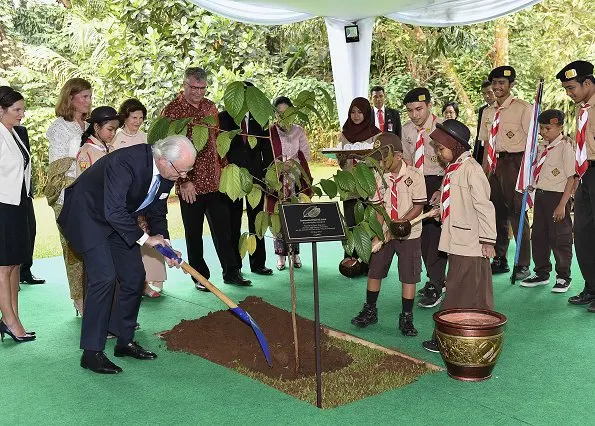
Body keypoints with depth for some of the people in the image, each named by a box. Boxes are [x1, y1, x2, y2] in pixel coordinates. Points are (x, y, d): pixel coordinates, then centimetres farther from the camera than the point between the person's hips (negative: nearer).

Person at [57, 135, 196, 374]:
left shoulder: (167, 174, -9)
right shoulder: (126, 162, -34)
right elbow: (114, 211, -36)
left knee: (134, 276, 5)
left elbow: (156, 213, 5)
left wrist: (164, 244, -7)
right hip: (89, 214, -8)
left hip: (118, 219, 8)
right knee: (104, 277, -16)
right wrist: (145, 239, -26)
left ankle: (125, 341, 20)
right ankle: (91, 352, -6)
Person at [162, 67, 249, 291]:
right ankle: (200, 277, 18)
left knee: (223, 228, 9)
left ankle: (231, 272, 20)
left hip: (214, 180, 5)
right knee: (194, 233, 7)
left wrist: (224, 168, 11)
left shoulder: (210, 107, 10)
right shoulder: (172, 111, -7)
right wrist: (184, 181, -14)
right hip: (190, 184, -4)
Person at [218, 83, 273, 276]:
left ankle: (258, 263, 17)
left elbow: (266, 147, 8)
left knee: (256, 221, 9)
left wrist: (267, 171, -1)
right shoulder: (223, 118, 1)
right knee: (233, 223, 3)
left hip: (256, 175, 3)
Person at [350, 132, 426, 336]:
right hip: (385, 233, 4)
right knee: (374, 272, 9)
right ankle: (370, 311, 26)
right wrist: (377, 234, -9)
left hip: (408, 234, -4)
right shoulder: (380, 177, -1)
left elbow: (418, 207, -14)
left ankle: (406, 318, 14)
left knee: (408, 277, 1)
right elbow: (378, 207, 1)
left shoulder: (414, 176, -13)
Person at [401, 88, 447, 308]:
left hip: (438, 182, -6)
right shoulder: (407, 130, 3)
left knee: (435, 230, -10)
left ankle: (435, 286, -2)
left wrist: (442, 190, -23)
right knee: (422, 231, 11)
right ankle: (436, 280, 25)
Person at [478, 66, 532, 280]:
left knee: (517, 212, -4)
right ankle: (500, 260, 25)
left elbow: (531, 141, -8)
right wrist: (484, 171, 10)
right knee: (497, 212, 12)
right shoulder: (488, 112, 13)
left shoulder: (523, 108, -5)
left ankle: (523, 265, 7)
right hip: (495, 163, 6)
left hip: (514, 160, -6)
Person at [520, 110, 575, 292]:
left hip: (557, 196, -7)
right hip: (540, 195, 7)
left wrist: (562, 205, -18)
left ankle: (563, 277, 15)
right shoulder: (541, 147, 10)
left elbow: (571, 178, -15)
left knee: (559, 238, 1)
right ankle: (542, 274, 27)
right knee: (538, 236, 13)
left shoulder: (565, 147, -12)